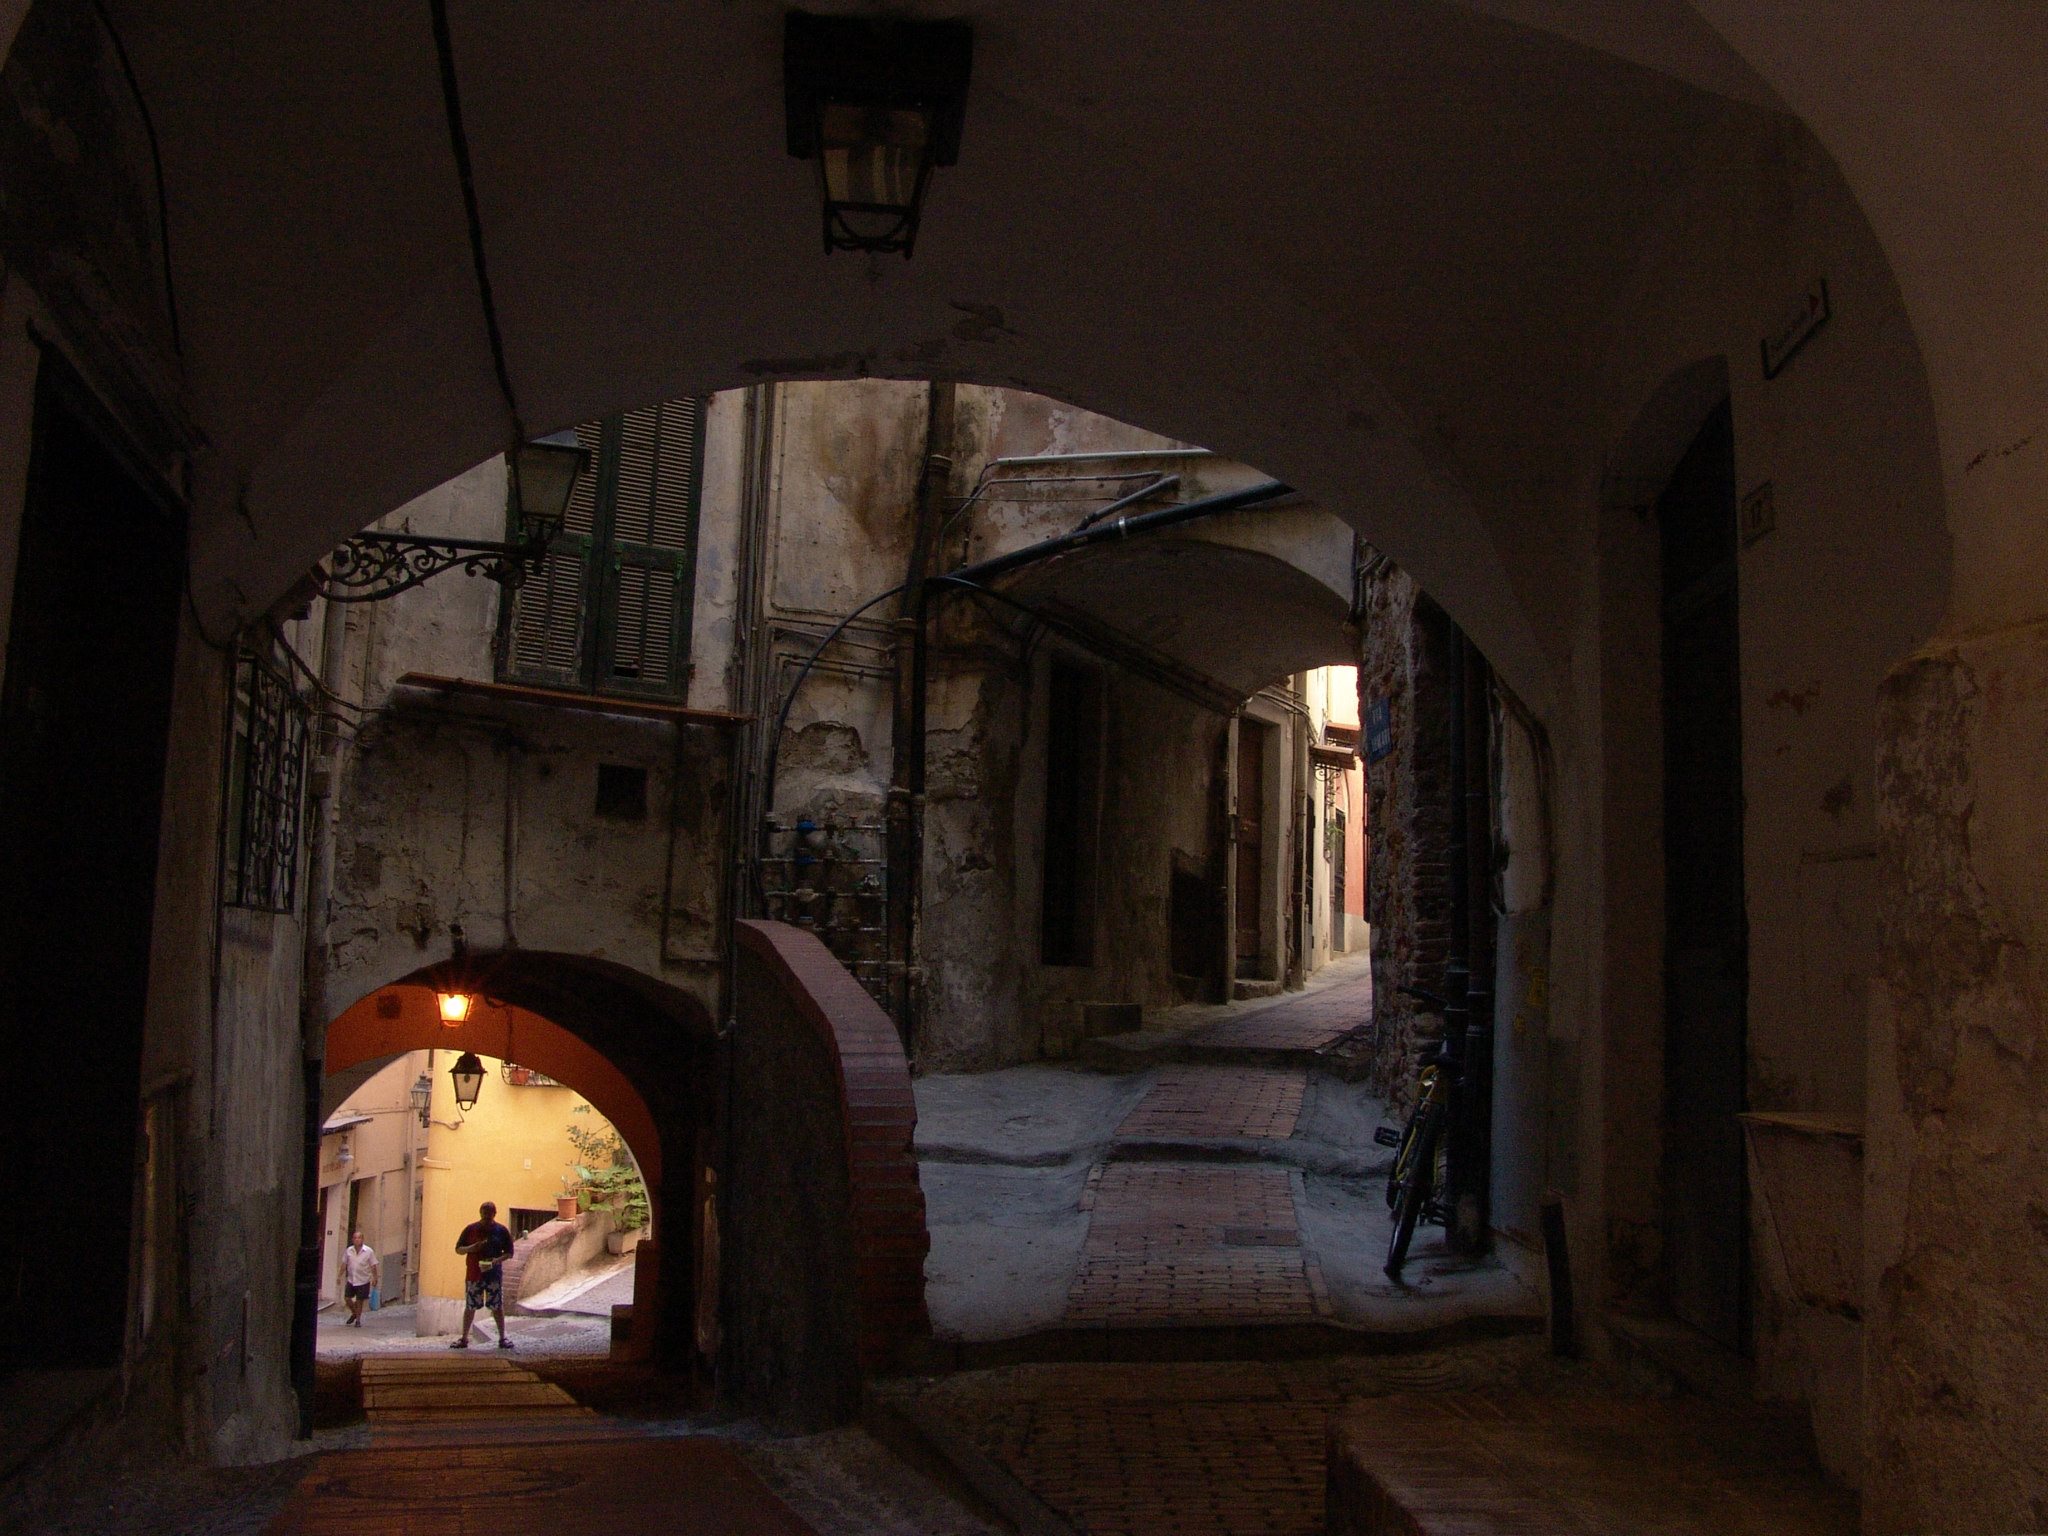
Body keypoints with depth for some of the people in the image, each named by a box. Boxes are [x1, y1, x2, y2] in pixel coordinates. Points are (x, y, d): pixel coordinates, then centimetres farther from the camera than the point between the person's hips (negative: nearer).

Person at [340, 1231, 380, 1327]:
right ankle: (354, 1313, 32)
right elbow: (344, 1264, 9)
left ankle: (358, 1319, 20)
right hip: (351, 1280, 3)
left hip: (363, 1280, -3)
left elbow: (373, 1266, -4)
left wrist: (375, 1278, -7)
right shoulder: (348, 1250, 0)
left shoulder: (369, 1251, -8)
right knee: (347, 1298, 4)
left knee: (359, 1301, 3)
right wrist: (340, 1276, 5)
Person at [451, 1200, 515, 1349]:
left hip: (494, 1274, -1)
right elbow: (458, 1249, 6)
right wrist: (471, 1248, -15)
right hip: (473, 1274, 1)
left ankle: (502, 1338, 10)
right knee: (470, 1306, 5)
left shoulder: (501, 1230, 1)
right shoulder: (471, 1229, 2)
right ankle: (464, 1338, 15)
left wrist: (497, 1260, -15)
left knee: (497, 1306, 2)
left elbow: (509, 1252, 3)